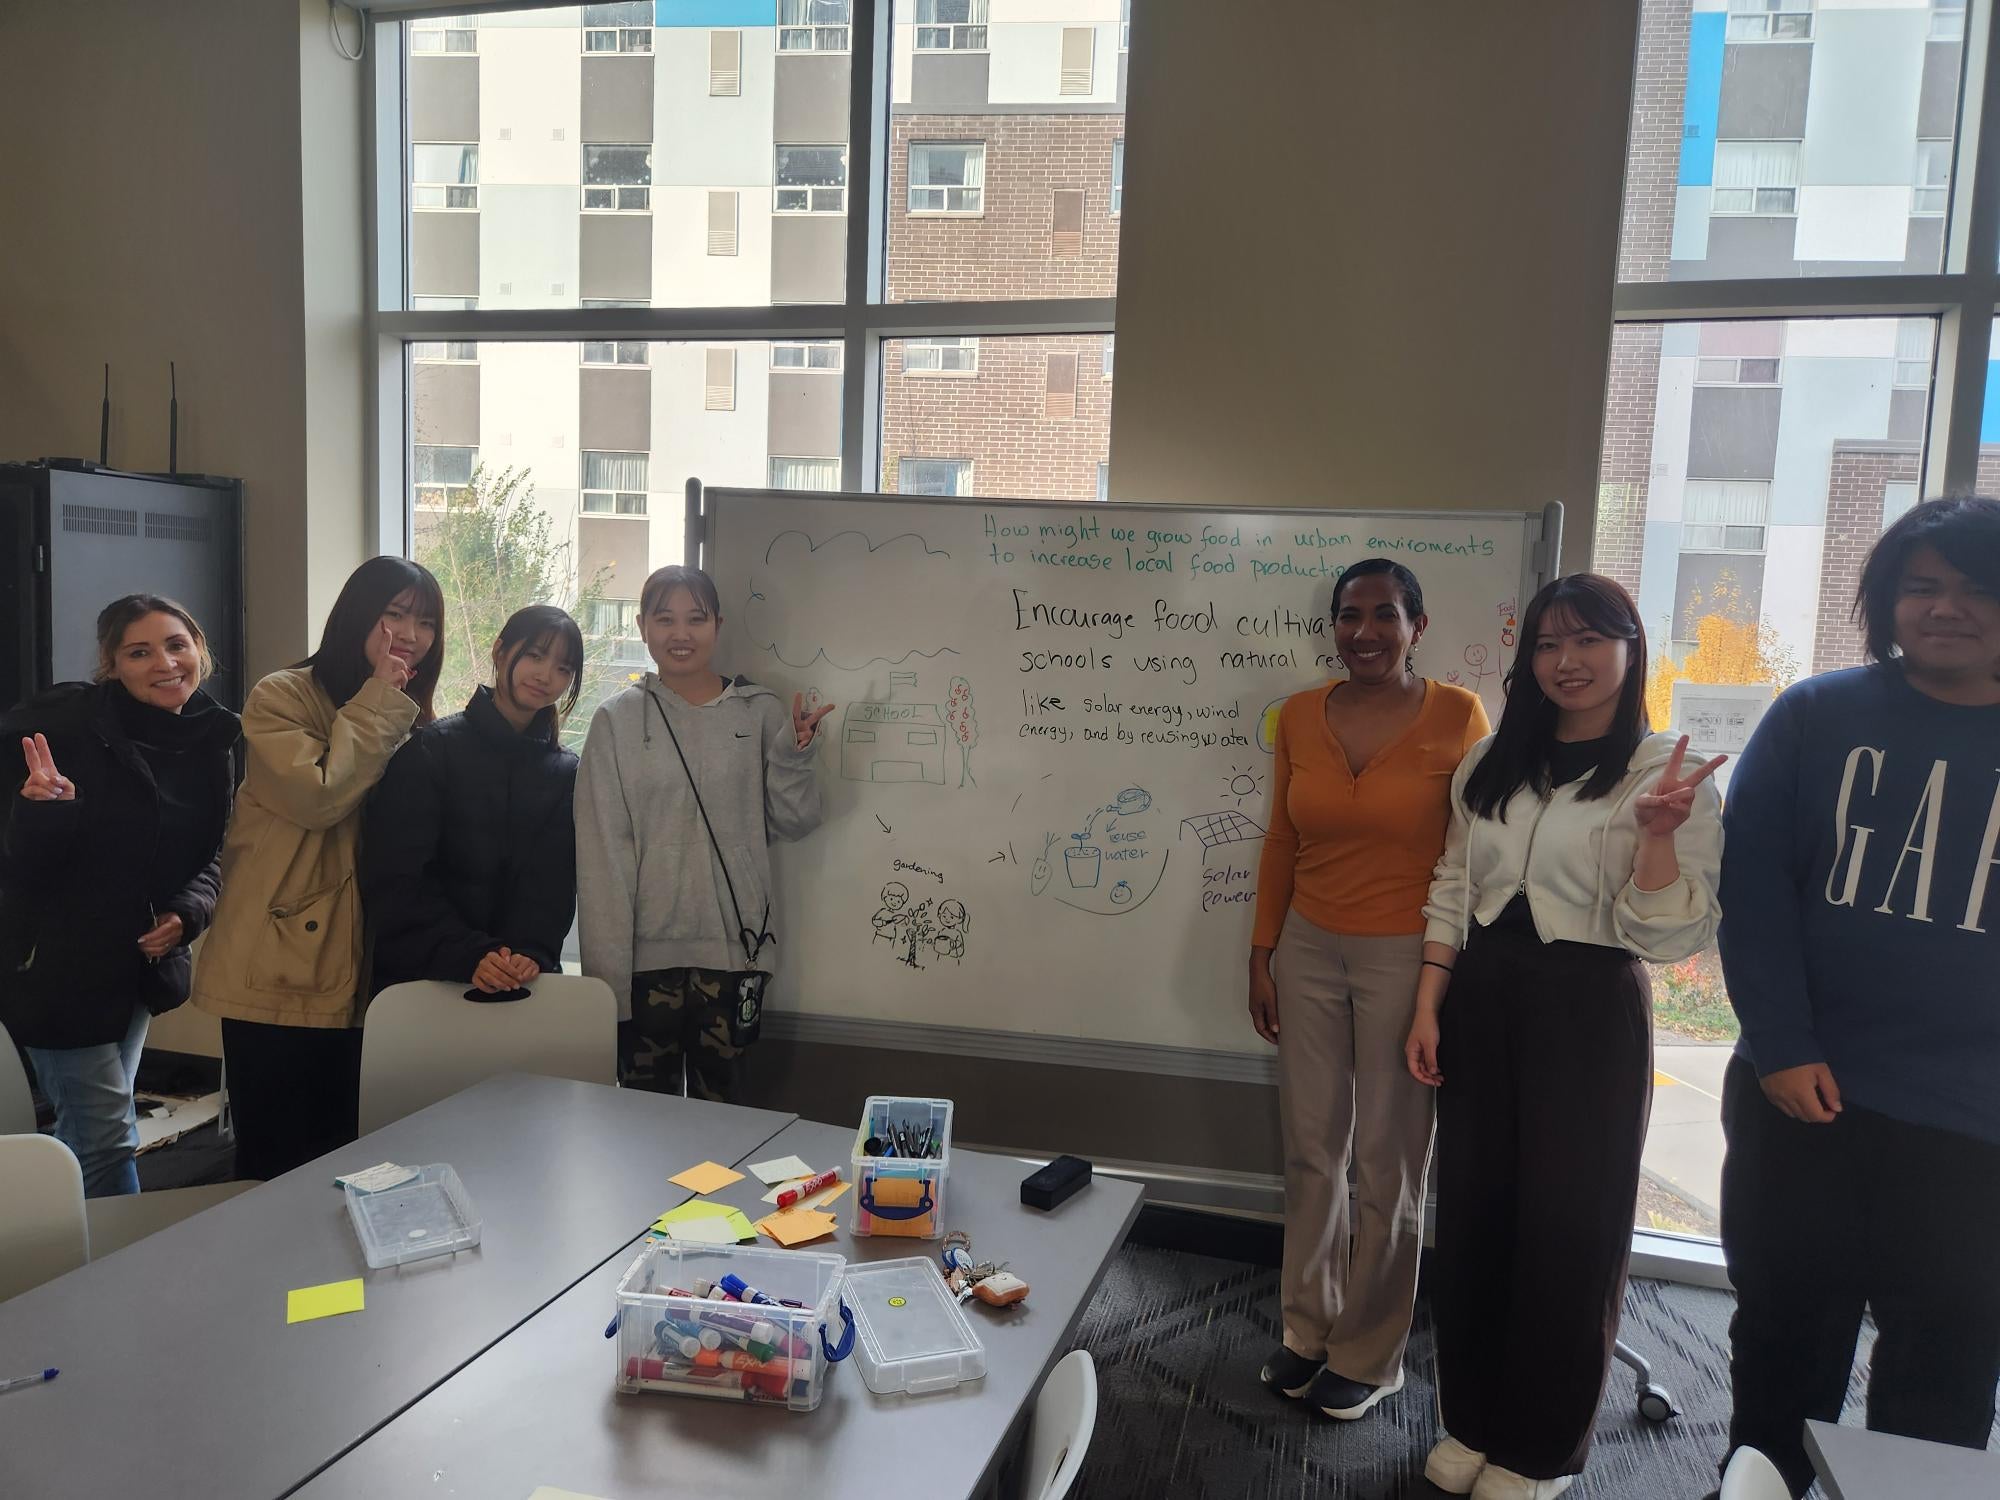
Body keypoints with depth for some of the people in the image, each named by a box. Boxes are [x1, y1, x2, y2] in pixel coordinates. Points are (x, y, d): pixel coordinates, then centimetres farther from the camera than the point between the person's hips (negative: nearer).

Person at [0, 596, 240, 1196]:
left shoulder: (210, 744, -1)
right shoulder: (66, 723, -17)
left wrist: (186, 913, -12)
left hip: (143, 962, 6)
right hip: (59, 965, -6)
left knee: (91, 1127, 21)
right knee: (107, 1136, -3)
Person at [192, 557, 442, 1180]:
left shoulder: (414, 719, 11)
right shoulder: (282, 697, -4)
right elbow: (318, 796, -21)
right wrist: (379, 700, -14)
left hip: (362, 974, 5)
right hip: (282, 970, -5)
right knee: (273, 1164, 5)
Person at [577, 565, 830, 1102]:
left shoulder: (760, 712, 5)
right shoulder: (618, 721, 2)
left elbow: (795, 823, 7)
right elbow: (601, 855, -1)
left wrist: (792, 754, -11)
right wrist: (606, 971, -6)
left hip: (734, 947, 1)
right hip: (647, 951, -1)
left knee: (719, 1109, 10)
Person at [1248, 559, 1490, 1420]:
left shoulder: (1458, 719, -8)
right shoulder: (1300, 717, 3)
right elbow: (1282, 844, 9)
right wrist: (1262, 955, 8)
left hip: (1405, 959, -3)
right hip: (1309, 952, 4)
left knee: (1388, 1165, 7)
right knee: (1311, 1152, 11)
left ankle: (1368, 1358, 25)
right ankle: (1309, 1330, 30)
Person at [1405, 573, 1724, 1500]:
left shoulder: (1665, 775, -7)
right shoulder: (1491, 765, 7)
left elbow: (1666, 939, -12)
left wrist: (1659, 831, -27)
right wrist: (1429, 1006, 4)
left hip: (1588, 1014, -4)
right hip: (1481, 1003, 5)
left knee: (1567, 1226, 7)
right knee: (1473, 1212, 12)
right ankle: (1472, 1420, 32)